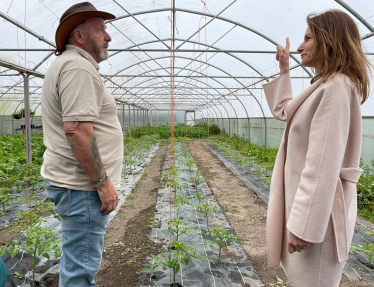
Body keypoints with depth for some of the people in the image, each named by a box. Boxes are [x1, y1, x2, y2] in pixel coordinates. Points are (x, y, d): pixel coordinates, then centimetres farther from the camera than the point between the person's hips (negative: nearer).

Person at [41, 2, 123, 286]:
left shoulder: (68, 64, 18)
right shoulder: (78, 66, -15)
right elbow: (76, 129, -26)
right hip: (82, 186, -11)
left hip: (76, 182, 11)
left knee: (78, 261, 22)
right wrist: (103, 182, -20)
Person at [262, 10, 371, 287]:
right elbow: (283, 109, 28)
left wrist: (303, 225, -24)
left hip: (318, 211, -10)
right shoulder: (326, 87, 14)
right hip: (311, 202, 10)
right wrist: (284, 69, 29)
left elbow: (323, 164, -25)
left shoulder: (336, 87, -18)